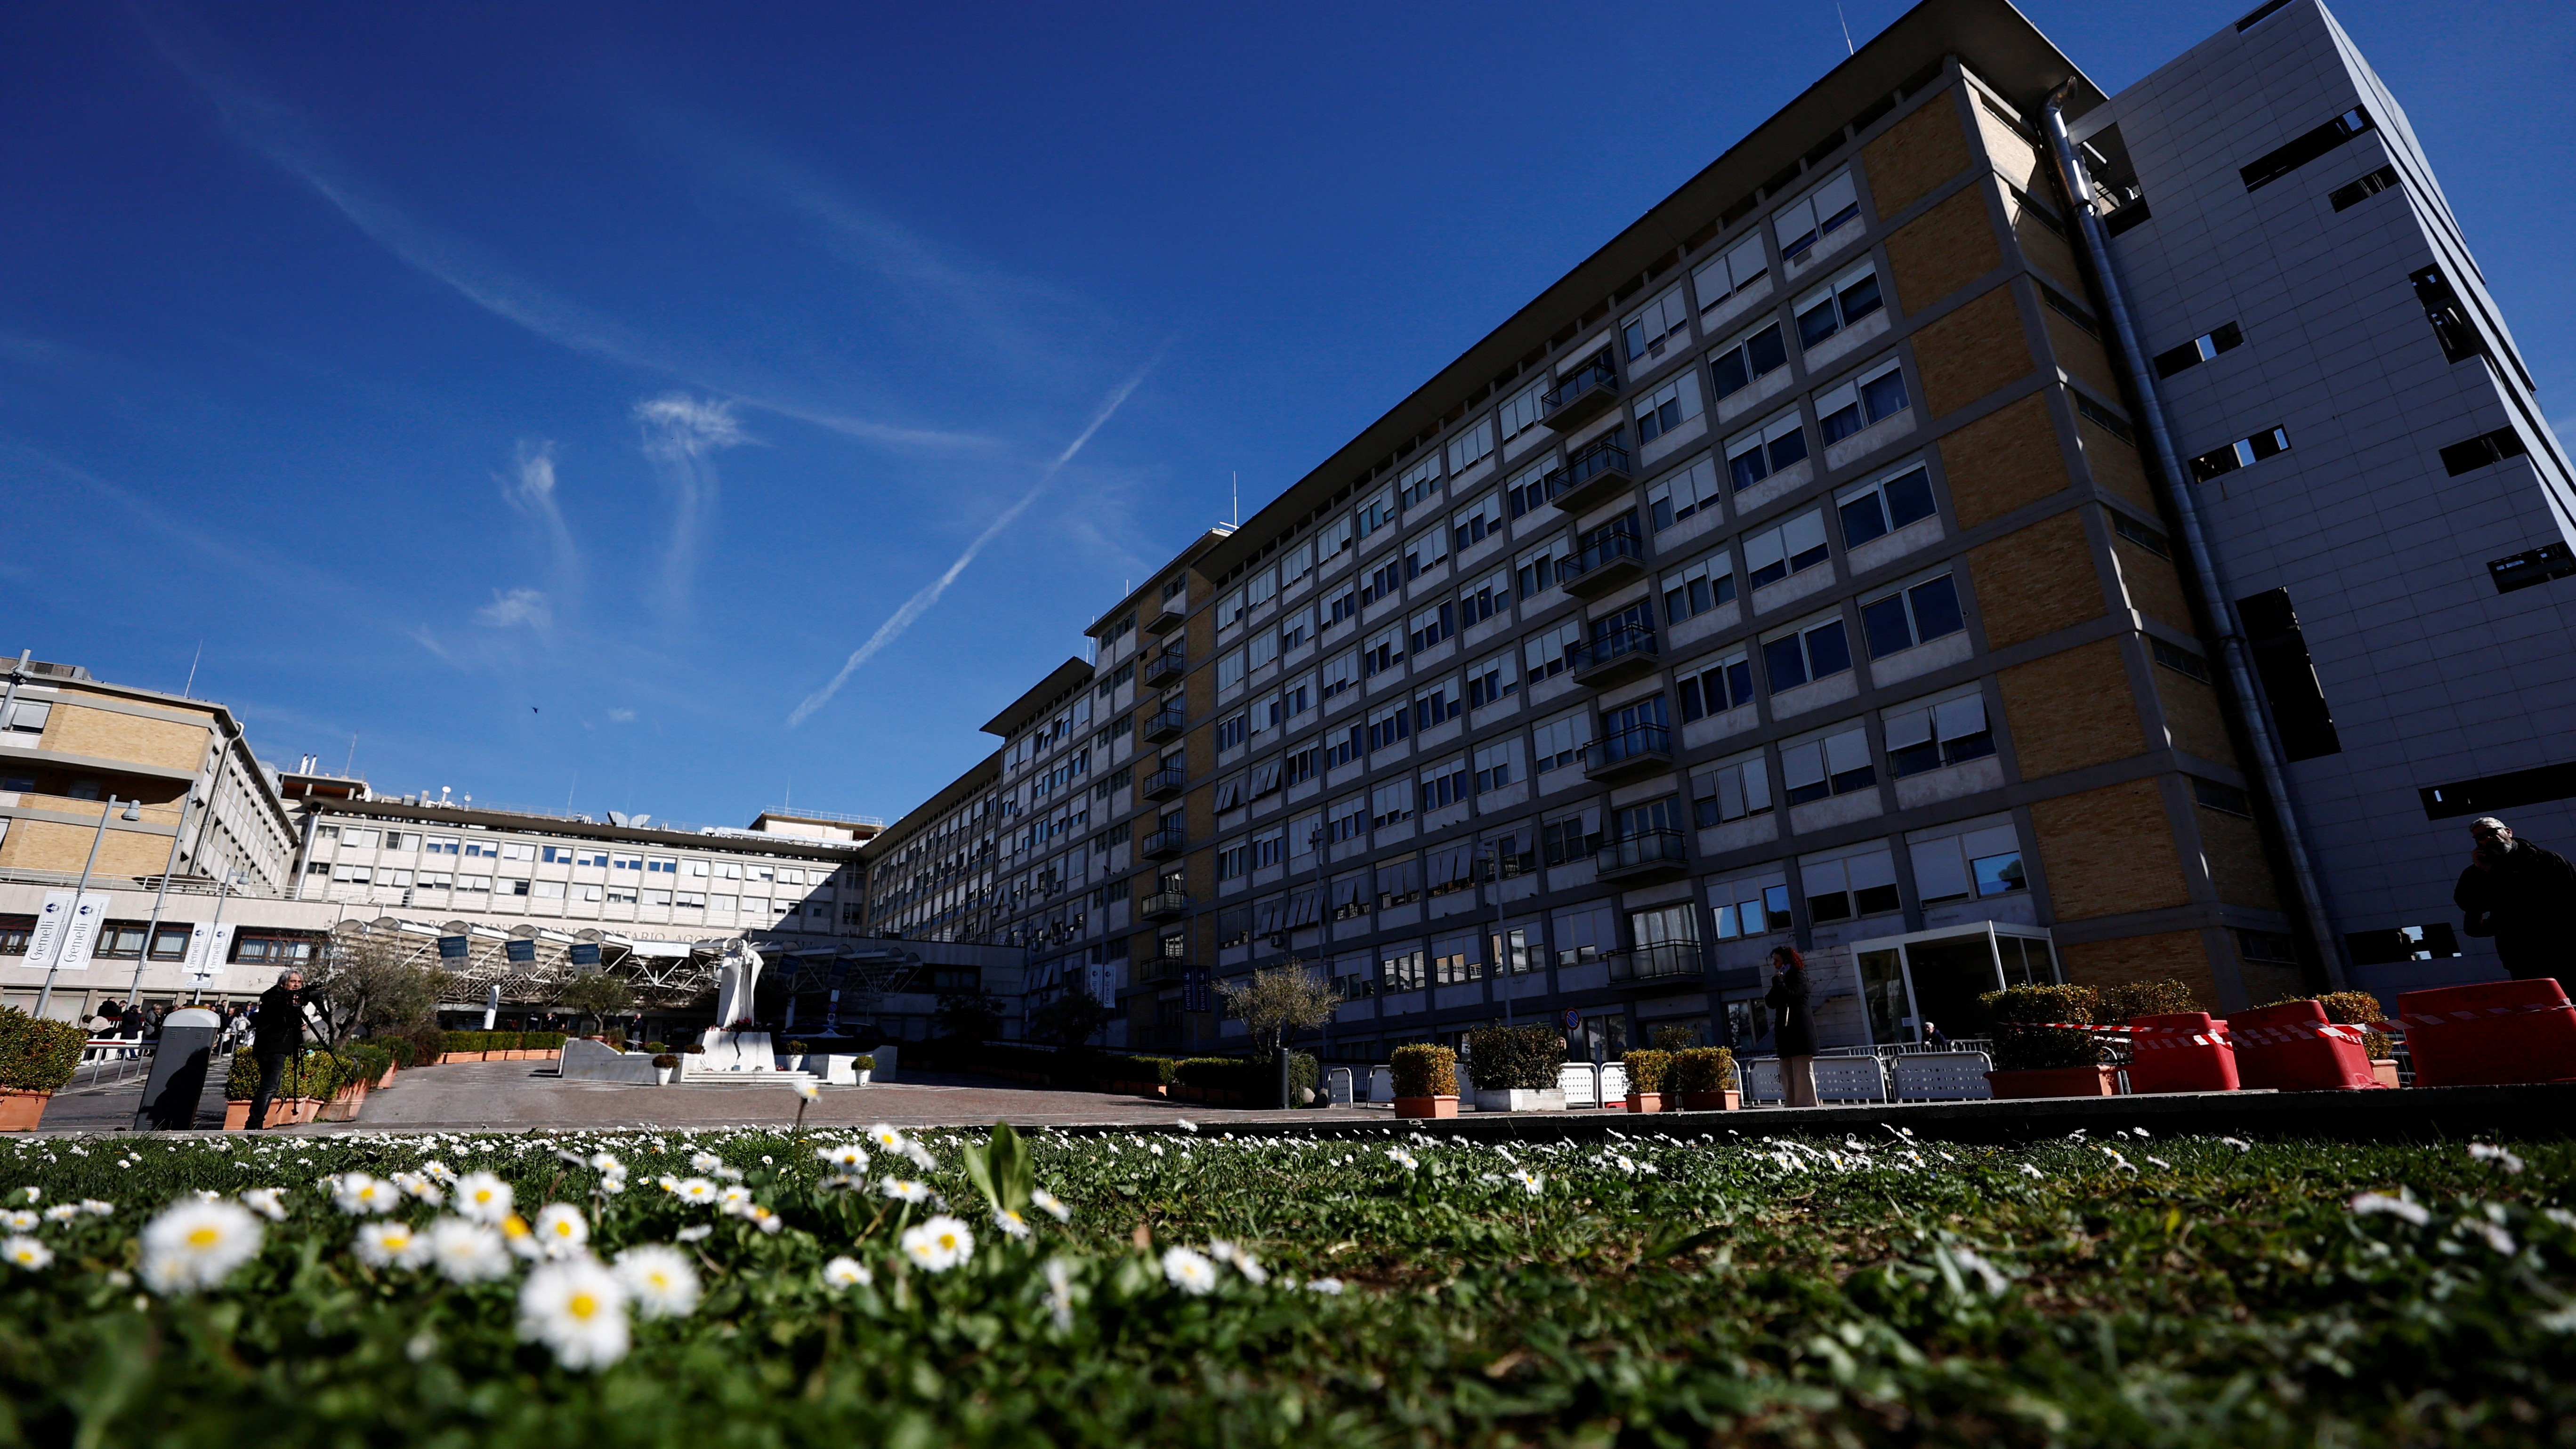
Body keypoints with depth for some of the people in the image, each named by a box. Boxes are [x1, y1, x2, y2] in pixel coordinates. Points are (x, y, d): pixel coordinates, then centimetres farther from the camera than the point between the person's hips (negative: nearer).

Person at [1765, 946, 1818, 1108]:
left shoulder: (1798, 976, -2)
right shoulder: (1783, 979, 22)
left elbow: (1789, 995, -19)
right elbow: (1771, 1002, 16)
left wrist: (1777, 980, -9)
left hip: (1799, 1032, -9)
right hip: (1786, 1032, 9)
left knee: (1803, 1072, -10)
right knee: (1787, 1075, 6)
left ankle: (1808, 1105, -9)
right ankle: (1793, 1106, 7)